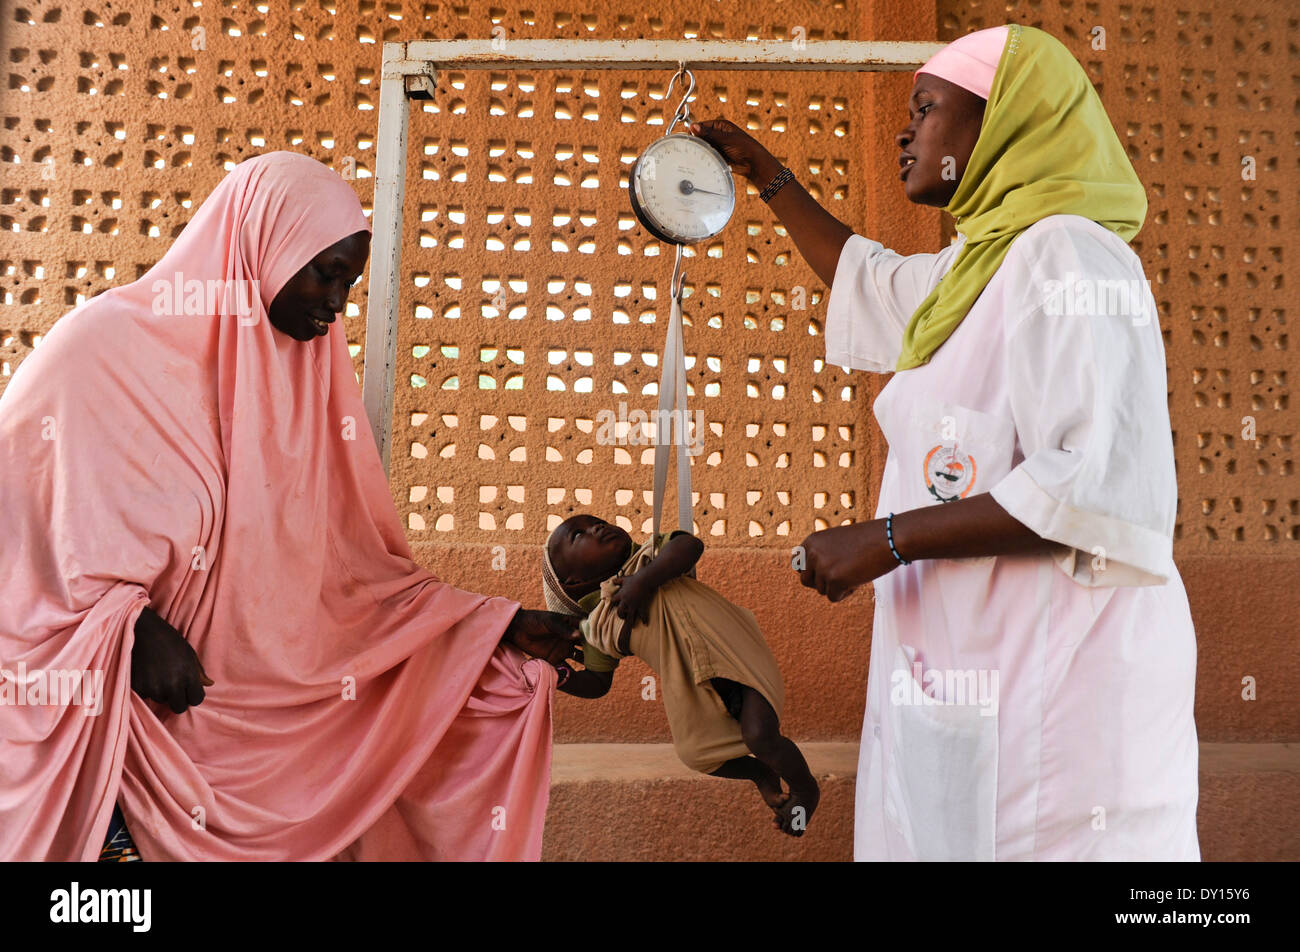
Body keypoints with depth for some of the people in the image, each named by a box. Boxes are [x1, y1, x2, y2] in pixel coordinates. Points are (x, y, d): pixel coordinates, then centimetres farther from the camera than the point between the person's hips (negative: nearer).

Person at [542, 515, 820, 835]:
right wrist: (562, 677, -7)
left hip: (736, 655, -4)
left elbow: (690, 544, -22)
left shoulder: (652, 555, -1)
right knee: (695, 753, 3)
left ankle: (805, 788, 18)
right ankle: (761, 773, 37)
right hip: (691, 685, 5)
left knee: (760, 737, -17)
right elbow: (598, 683, 12)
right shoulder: (598, 626, 5)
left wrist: (643, 580, -29)